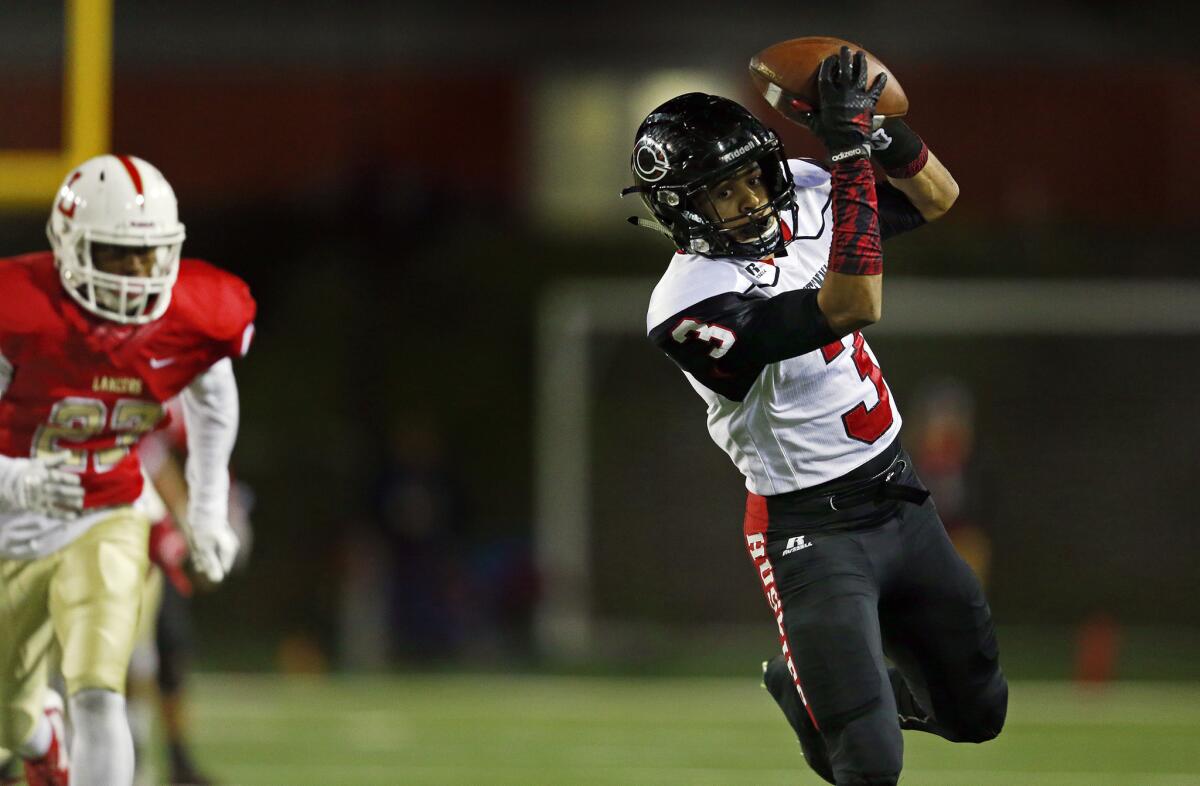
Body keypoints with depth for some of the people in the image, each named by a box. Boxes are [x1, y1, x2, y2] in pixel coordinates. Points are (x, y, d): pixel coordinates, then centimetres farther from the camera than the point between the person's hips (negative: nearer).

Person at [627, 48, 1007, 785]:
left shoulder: (800, 198, -3)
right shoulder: (690, 304, -26)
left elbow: (937, 196, 7)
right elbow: (853, 309, -36)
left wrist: (881, 130, -15)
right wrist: (850, 149, -38)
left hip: (900, 496, 7)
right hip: (813, 531, -7)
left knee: (978, 711, 17)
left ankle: (809, 679, 42)